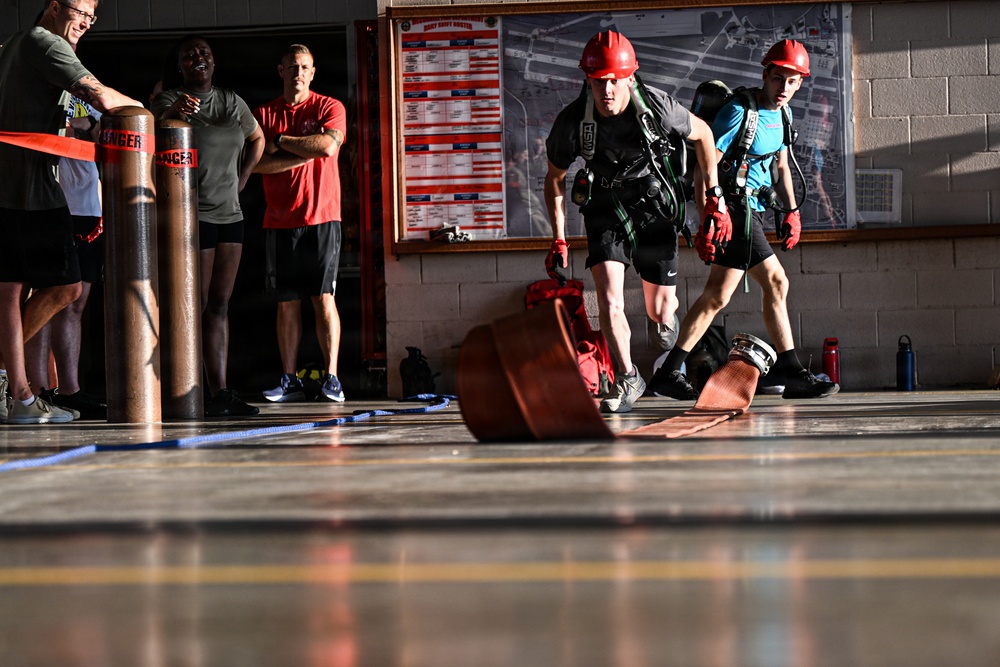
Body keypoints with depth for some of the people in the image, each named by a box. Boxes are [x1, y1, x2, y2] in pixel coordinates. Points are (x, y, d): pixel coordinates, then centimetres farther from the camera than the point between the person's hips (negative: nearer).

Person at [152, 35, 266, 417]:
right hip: (191, 216, -6)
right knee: (197, 306, -9)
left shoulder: (232, 102, 13)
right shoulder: (169, 100, -5)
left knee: (220, 305, 5)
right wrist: (172, 114, -50)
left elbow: (257, 140, 29)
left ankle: (220, 392, 5)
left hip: (229, 214, 6)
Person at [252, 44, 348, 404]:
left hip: (322, 217, -3)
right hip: (279, 221, 3)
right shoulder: (264, 114, 10)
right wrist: (306, 152, -9)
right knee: (286, 302, 4)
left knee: (324, 298, -7)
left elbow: (327, 146, -14)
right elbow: (257, 163, -3)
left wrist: (281, 141, -4)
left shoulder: (330, 108, 5)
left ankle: (331, 377, -5)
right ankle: (289, 380, 8)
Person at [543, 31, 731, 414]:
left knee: (659, 311, 9)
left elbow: (703, 134, -2)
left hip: (653, 206, 0)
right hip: (605, 209, 0)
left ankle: (668, 325, 48)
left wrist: (716, 197, 1)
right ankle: (627, 379, 6)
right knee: (610, 306, -17)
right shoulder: (572, 122, -21)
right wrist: (558, 241, -3)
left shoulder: (656, 108, -24)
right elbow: (554, 179, -2)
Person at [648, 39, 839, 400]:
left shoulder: (780, 113, 12)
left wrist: (792, 212, 17)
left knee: (717, 296, 8)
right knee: (775, 282, -7)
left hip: (751, 208, 9)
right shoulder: (739, 111, -15)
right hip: (733, 206, -9)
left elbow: (781, 166, 25)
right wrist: (708, 222, -23)